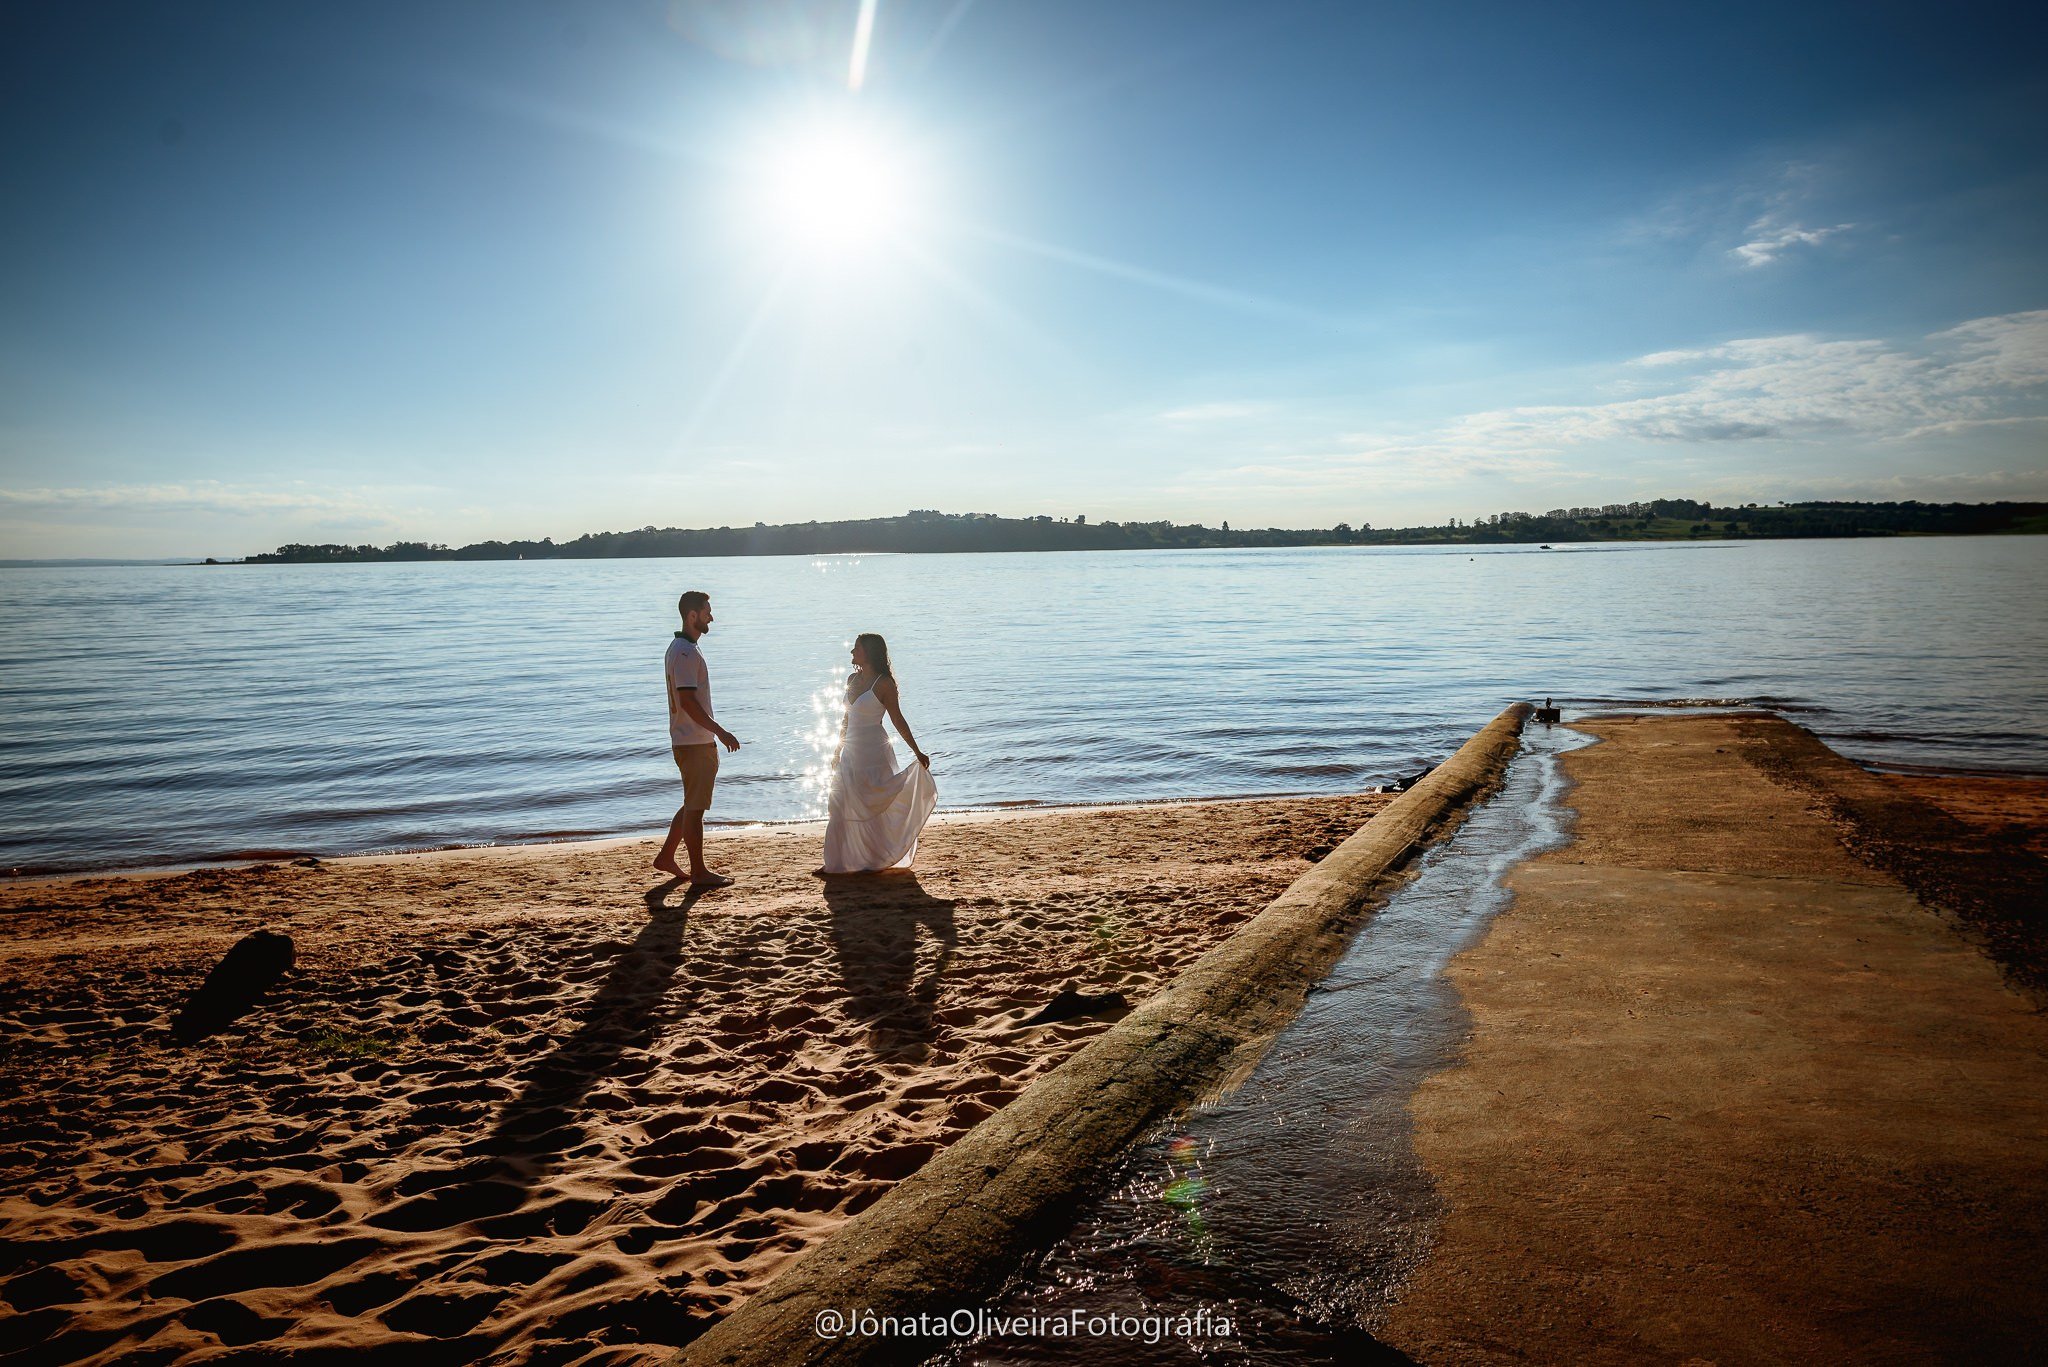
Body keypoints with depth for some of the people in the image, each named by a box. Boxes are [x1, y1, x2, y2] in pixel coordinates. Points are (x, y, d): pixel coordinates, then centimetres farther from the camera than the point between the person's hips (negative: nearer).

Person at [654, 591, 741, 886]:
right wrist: (720, 732, -24)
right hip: (694, 743, -10)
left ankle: (666, 857, 25)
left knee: (693, 804, 18)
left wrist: (713, 735, 23)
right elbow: (688, 701, -24)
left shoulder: (682, 648, 16)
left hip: (698, 742, 10)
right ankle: (699, 873, 4)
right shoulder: (685, 652, -17)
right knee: (695, 807, -3)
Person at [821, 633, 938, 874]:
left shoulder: (884, 683, -11)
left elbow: (898, 720, -9)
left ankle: (875, 861, 14)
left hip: (872, 754, -7)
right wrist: (838, 751, 19)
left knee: (870, 807, 1)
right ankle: (835, 862, 14)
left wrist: (917, 752, -11)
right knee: (840, 807, 7)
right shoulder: (852, 679, 9)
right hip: (851, 753, 7)